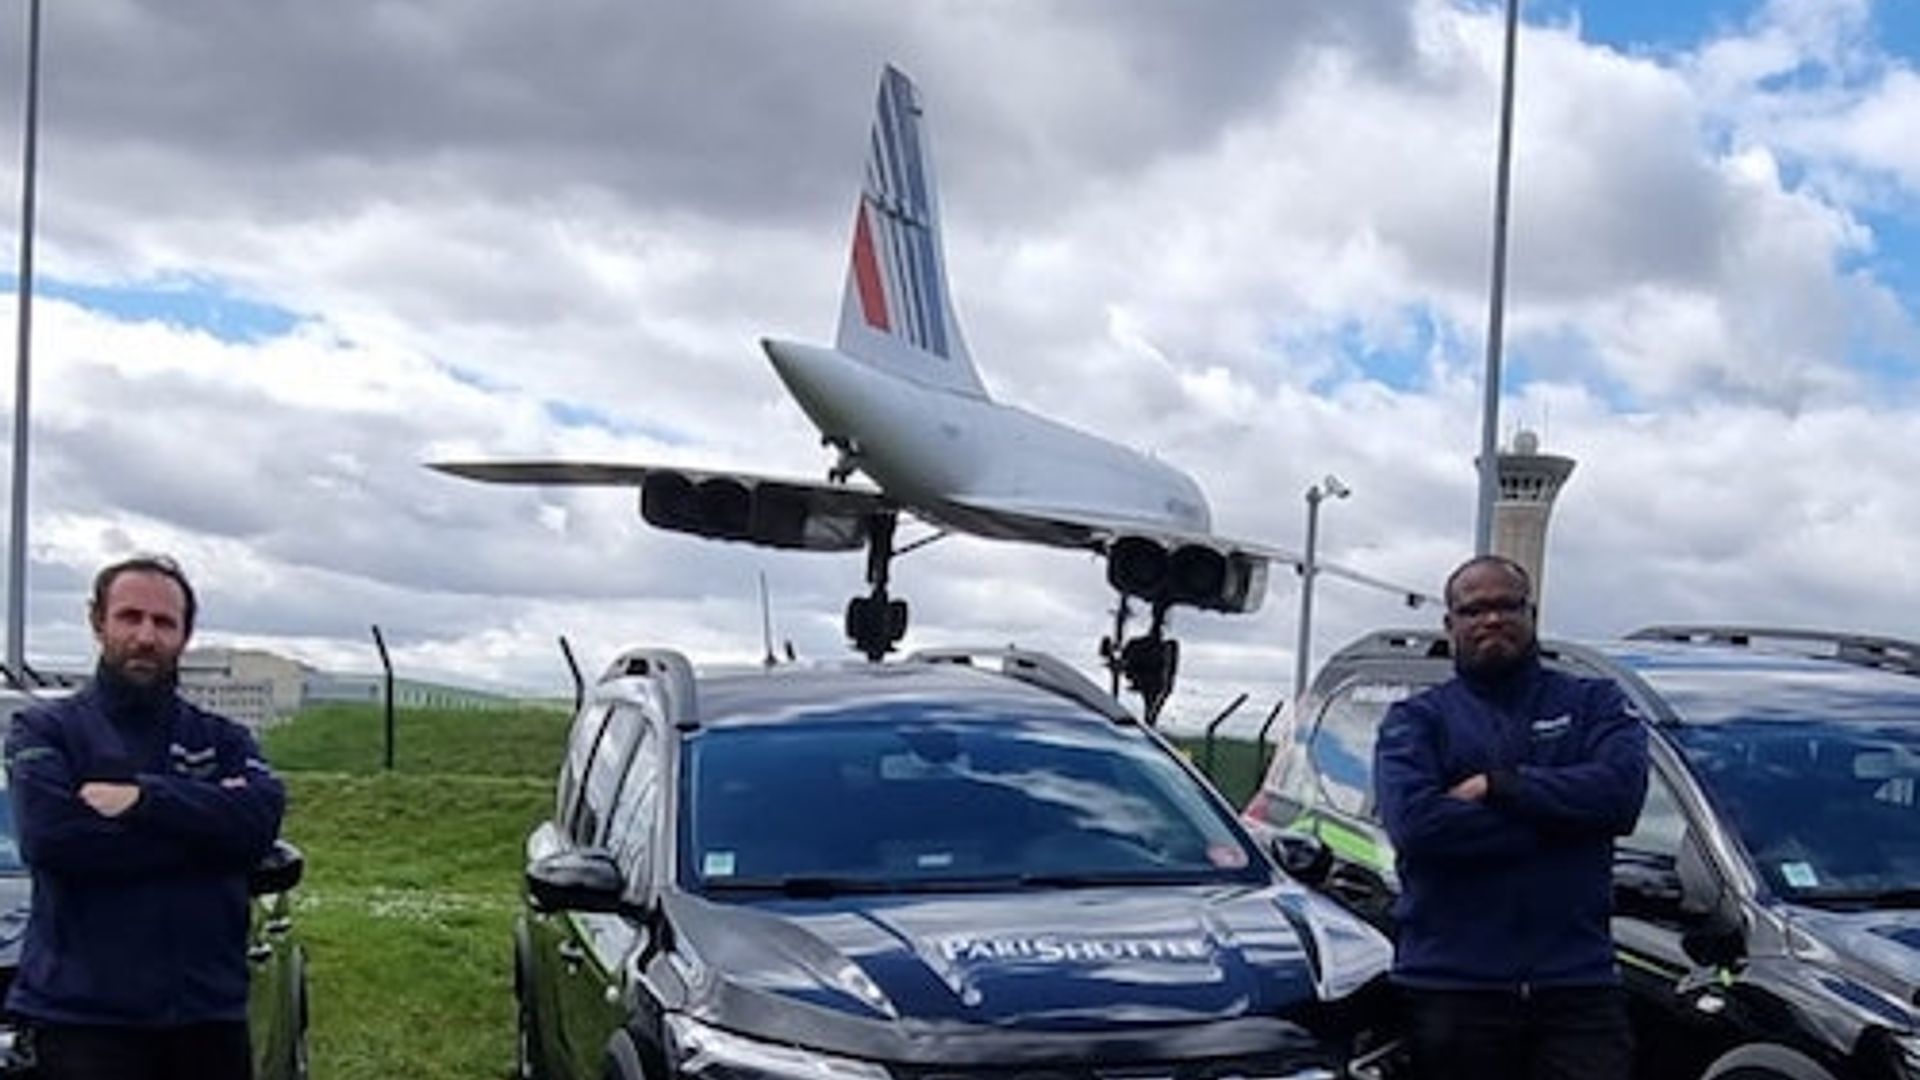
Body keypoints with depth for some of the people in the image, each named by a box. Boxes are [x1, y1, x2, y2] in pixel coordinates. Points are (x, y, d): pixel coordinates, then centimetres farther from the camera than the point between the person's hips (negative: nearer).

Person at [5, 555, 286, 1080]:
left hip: (210, 1013, 3)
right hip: (83, 1013, -3)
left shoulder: (223, 740, 14)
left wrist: (141, 797, -14)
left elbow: (261, 817, -6)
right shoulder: (44, 730, 5)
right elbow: (49, 835, -14)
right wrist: (203, 826, -9)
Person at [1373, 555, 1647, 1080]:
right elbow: (1414, 822, -10)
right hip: (1449, 985, 0)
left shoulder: (1594, 703, 14)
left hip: (1577, 983, 1)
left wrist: (1498, 787, -9)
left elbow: (1621, 788, -7)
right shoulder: (1414, 720, 9)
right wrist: (1560, 818, -9)